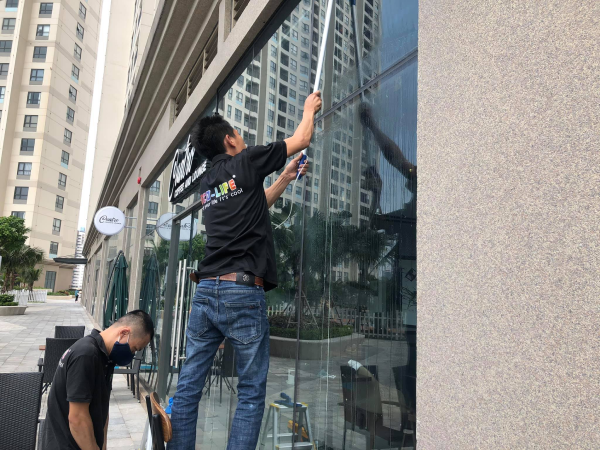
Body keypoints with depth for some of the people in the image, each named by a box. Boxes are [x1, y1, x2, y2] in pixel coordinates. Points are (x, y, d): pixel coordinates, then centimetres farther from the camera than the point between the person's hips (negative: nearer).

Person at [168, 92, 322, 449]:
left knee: (188, 388, 9)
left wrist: (286, 179, 37)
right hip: (242, 292, -7)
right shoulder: (245, 162, 0)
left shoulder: (207, 184, 19)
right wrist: (310, 108, 30)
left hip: (205, 291, 7)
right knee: (252, 392, 2)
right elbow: (302, 139, 12)